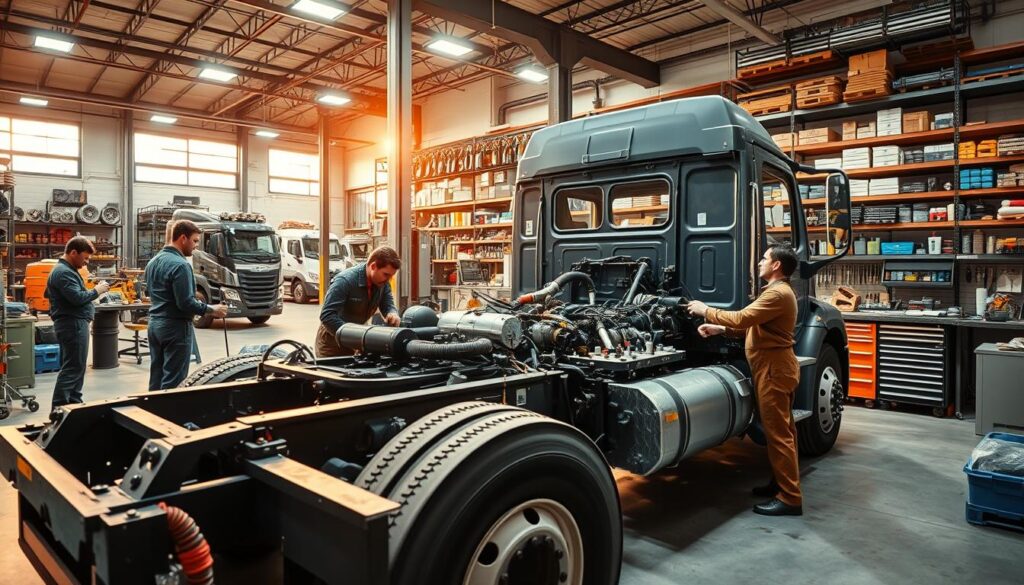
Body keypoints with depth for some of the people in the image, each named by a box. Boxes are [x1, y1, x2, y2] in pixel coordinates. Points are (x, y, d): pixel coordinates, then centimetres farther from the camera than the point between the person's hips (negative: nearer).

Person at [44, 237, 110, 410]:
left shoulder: (66, 269, 18)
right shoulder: (63, 272, -16)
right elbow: (77, 298, -25)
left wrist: (93, 292, 12)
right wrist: (97, 291, -10)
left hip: (74, 324, 11)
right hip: (73, 325, -11)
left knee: (75, 368, 15)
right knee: (72, 369, -9)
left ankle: (74, 405, 22)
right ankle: (59, 409, -6)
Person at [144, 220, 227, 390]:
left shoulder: (153, 261, 11)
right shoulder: (180, 264, -19)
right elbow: (186, 303, -22)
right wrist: (212, 310, -10)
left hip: (154, 324, 9)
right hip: (175, 326, -9)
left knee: (156, 376, 14)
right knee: (173, 381, -3)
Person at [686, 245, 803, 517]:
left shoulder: (778, 293, -18)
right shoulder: (776, 291, 18)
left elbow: (742, 318, -24)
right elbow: (753, 326, 17)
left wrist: (706, 311, -14)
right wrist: (721, 329, 6)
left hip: (774, 369, -11)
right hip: (775, 367, 11)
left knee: (778, 433, -6)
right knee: (780, 430, 17)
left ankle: (790, 498, 0)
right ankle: (781, 483, 28)